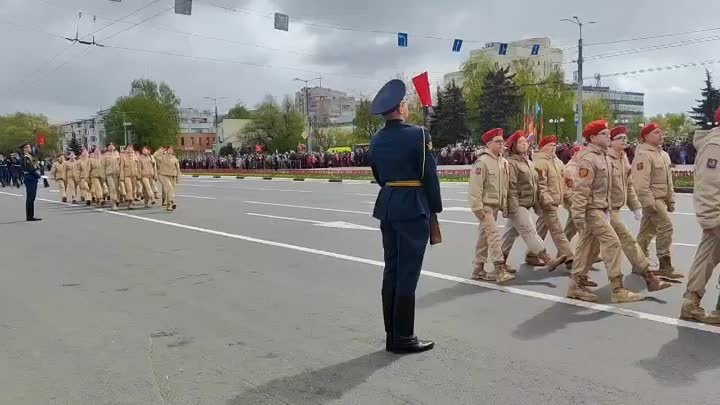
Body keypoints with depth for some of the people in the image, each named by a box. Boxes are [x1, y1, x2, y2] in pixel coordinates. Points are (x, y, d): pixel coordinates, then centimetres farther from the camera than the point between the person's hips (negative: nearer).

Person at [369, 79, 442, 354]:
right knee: (407, 273, -2)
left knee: (391, 270, 11)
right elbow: (429, 174, -11)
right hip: (413, 208, -7)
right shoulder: (417, 134, -12)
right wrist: (435, 207, -1)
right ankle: (403, 337, 5)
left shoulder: (377, 140, 9)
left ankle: (392, 334, 18)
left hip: (387, 206, 7)